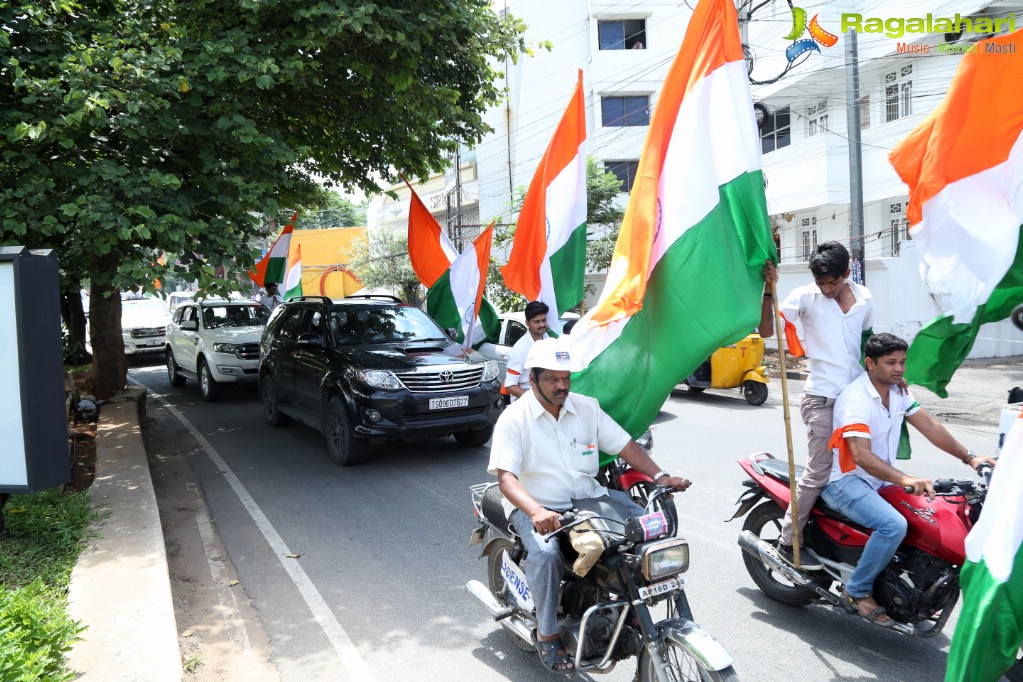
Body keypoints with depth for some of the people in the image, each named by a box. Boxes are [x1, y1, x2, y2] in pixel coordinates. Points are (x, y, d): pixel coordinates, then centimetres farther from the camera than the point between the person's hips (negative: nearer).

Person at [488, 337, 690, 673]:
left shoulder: (587, 407, 4)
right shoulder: (513, 418, -10)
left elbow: (625, 444, 4)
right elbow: (506, 477, -20)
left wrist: (659, 476, -12)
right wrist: (536, 512, -38)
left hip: (589, 497, 5)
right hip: (535, 506, -4)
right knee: (545, 552, -33)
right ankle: (547, 634, -11)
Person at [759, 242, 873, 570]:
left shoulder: (864, 298, 8)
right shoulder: (805, 296, -7)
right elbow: (767, 330, -16)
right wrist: (768, 291, -27)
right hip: (822, 398, -6)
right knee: (818, 472, -7)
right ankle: (788, 543, 3)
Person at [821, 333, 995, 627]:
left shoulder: (897, 391, 6)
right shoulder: (855, 398, -23)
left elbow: (929, 426, 6)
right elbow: (861, 455, -32)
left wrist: (969, 457, -3)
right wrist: (905, 479, -44)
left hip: (879, 478, 9)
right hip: (844, 479, -9)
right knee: (894, 525, -29)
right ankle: (857, 591, -10)